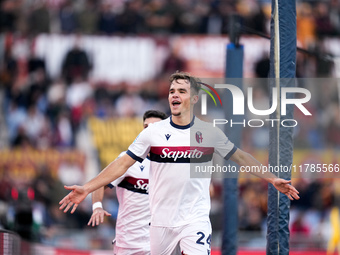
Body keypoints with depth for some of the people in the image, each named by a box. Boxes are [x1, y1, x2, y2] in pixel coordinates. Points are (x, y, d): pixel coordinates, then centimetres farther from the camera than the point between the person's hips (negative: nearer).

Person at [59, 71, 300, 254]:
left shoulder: (210, 132, 0)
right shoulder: (153, 132, 0)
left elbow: (240, 157, 13)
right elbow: (123, 164, 1)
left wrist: (272, 179, 10)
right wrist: (87, 188, -6)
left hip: (196, 217, -1)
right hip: (162, 218, 1)